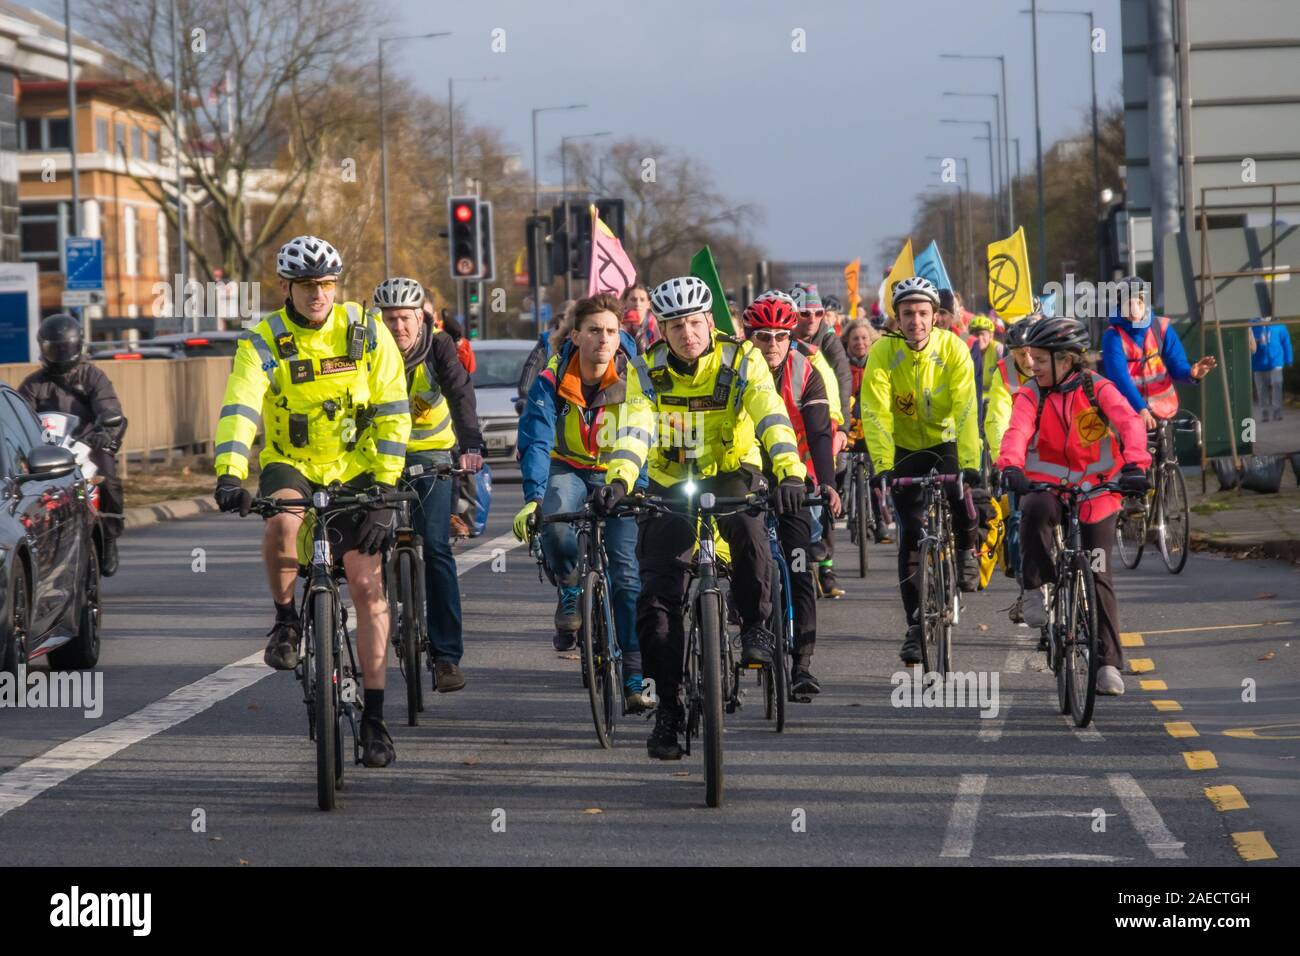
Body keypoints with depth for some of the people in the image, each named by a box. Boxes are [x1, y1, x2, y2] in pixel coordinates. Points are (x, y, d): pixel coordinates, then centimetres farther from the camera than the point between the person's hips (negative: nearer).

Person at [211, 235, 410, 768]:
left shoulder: (367, 334, -8)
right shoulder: (263, 343, -12)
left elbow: (392, 413, -7)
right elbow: (239, 410, -25)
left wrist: (385, 484, -17)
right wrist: (229, 476, -40)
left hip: (354, 469, 1)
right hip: (290, 464, -1)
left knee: (367, 585, -9)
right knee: (283, 520, -36)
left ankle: (374, 717, -3)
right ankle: (285, 620, -9)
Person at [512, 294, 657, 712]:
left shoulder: (633, 376, -18)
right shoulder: (552, 381, -18)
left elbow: (637, 437, -30)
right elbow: (535, 441, -25)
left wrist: (621, 481, -48)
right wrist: (533, 498, -40)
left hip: (619, 477, 0)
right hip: (568, 469, 0)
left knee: (626, 568, -12)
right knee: (554, 525, -34)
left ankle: (633, 677, -7)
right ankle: (570, 593, -2)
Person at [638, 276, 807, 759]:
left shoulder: (741, 361, -14)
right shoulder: (649, 368, -9)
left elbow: (772, 417, -28)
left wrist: (790, 472, -44)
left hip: (730, 473, -2)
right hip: (669, 486, 2)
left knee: (745, 523, -38)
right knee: (656, 600, -10)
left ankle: (756, 625, -15)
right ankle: (667, 708, 5)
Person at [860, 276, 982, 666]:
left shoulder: (953, 349, -19)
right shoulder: (883, 353, -19)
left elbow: (966, 409, -25)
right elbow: (875, 413, -25)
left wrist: (970, 463, -35)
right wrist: (883, 467, -35)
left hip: (947, 442, 0)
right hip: (905, 448, 0)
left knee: (961, 492, -28)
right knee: (911, 537, -7)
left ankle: (966, 551, 5)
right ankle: (916, 625, 0)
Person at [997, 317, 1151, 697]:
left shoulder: (1098, 390, -7)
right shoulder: (1031, 395, -5)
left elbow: (1130, 423, -22)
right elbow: (1017, 432, -22)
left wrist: (1135, 465, -42)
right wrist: (1011, 467, -45)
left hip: (1096, 491, 0)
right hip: (1046, 485, 0)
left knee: (1099, 577, -1)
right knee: (1034, 510, -37)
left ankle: (1108, 662, 7)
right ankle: (1035, 588, -22)